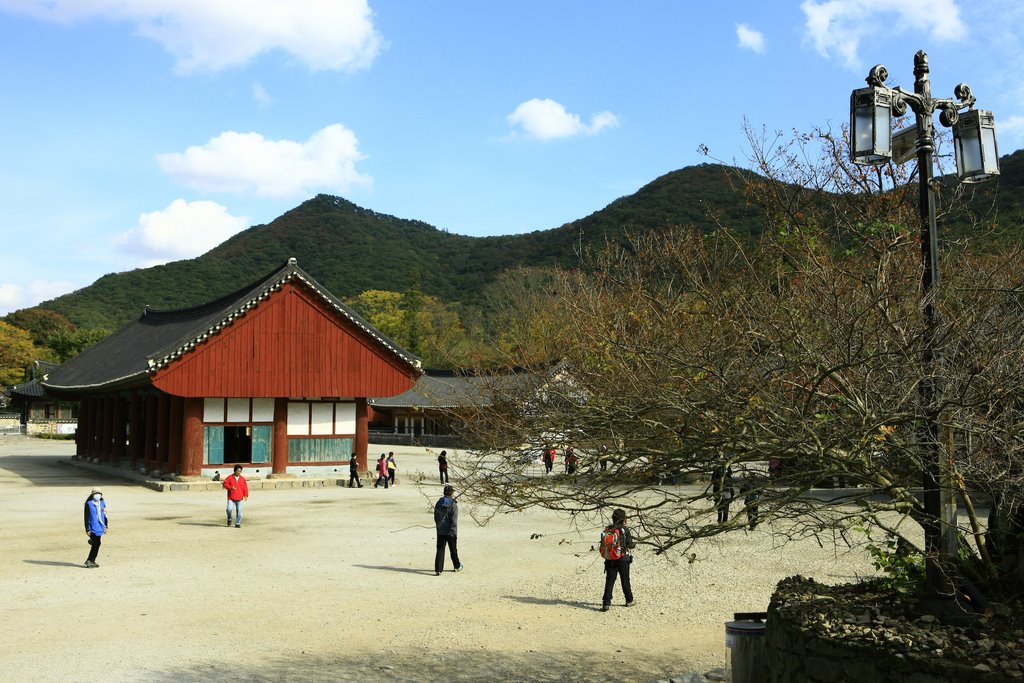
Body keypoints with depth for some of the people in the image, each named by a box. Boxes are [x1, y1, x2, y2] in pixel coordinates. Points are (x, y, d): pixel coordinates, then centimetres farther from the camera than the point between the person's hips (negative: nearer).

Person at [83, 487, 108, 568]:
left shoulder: (102, 503, 10)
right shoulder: (89, 504, -8)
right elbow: (87, 517, -7)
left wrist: (105, 526, 17)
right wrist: (87, 529, -9)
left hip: (100, 527, 6)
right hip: (93, 528, -6)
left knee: (97, 544, 9)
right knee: (95, 544, -9)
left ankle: (91, 561, 19)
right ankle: (90, 561, 1)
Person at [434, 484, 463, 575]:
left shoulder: (438, 503, 3)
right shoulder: (453, 505, -15)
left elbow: (435, 517, 11)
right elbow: (454, 521, -17)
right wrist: (454, 533, -14)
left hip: (440, 532, 4)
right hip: (450, 532, -4)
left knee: (440, 550, 4)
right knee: (453, 550, 14)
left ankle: (438, 569, -3)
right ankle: (457, 566, 31)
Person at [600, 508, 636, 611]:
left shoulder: (607, 529, -2)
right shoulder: (625, 530, -14)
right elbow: (630, 545, -10)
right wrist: (634, 544, 12)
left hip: (610, 559, 3)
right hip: (623, 559, -2)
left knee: (609, 581, 3)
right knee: (625, 581, 14)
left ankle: (606, 603, -5)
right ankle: (629, 601, 30)